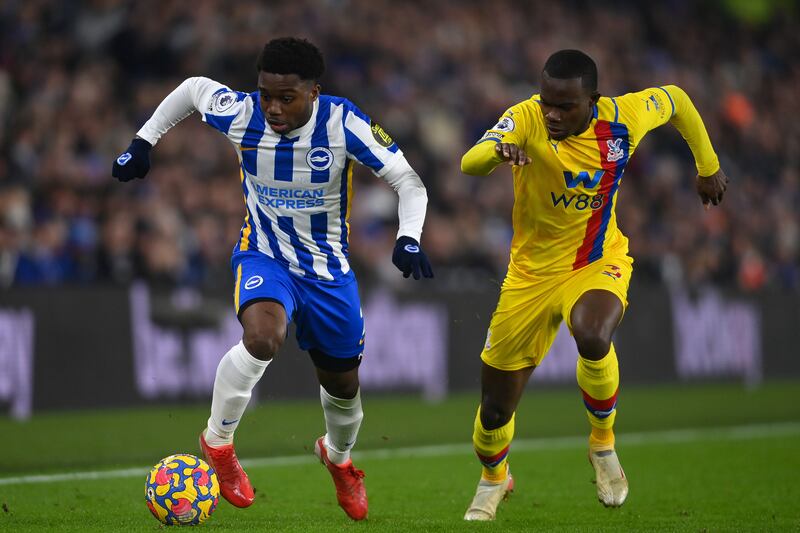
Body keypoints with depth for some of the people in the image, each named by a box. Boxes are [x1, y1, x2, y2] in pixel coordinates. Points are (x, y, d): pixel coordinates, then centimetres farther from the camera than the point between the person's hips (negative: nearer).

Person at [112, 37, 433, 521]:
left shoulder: (343, 124, -23)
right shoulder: (240, 115, -19)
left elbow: (408, 180, -18)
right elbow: (193, 87, 3)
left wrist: (409, 238, -34)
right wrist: (144, 141, 4)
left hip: (329, 270, 1)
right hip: (264, 257, -1)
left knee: (343, 382, 16)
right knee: (263, 338, -34)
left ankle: (338, 457, 51)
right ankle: (217, 443, -11)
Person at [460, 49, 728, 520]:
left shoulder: (624, 119, -18)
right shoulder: (526, 119, -22)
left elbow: (675, 99, 5)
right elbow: (469, 164, -40)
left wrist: (708, 166, 15)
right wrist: (499, 150, -63)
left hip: (598, 265, -1)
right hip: (532, 272, 1)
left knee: (593, 337, -37)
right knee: (496, 408, 8)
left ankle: (604, 443, -7)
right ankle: (493, 478, 45)